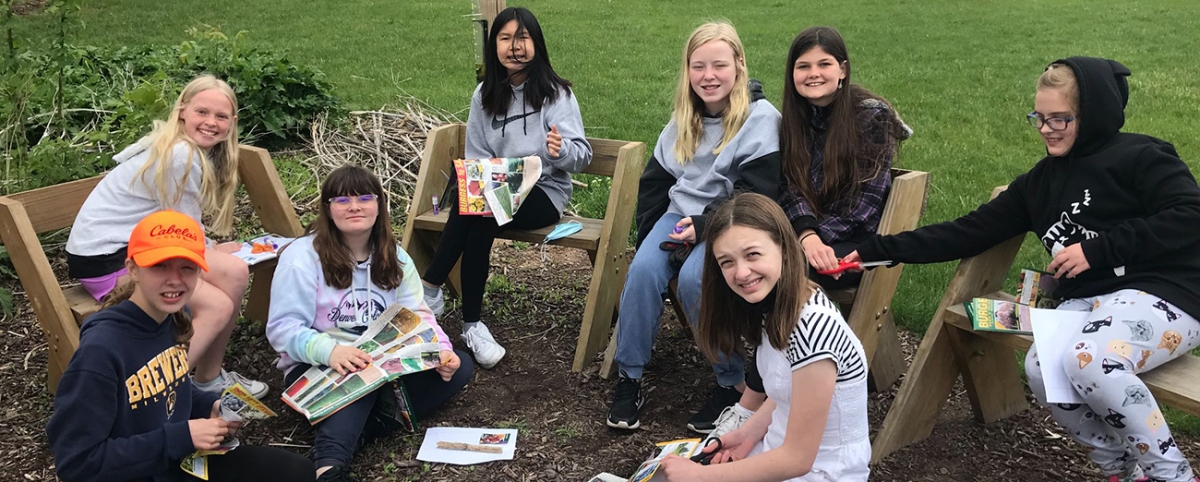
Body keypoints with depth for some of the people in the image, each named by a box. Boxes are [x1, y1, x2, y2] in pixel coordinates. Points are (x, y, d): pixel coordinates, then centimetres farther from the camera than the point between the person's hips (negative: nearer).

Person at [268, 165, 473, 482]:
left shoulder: (394, 257, 6)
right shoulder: (303, 256, -12)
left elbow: (417, 315, 0)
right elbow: (282, 328, -17)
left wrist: (441, 351, -22)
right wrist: (329, 351, -37)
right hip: (317, 368, -6)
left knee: (459, 366, -14)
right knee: (363, 375, -38)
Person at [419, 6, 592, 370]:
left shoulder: (555, 93, -6)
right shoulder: (485, 95, 7)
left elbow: (583, 155, -12)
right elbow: (476, 156, 11)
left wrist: (561, 151, -35)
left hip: (544, 193, -3)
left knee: (477, 213, -31)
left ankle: (430, 290, -13)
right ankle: (471, 324, -27)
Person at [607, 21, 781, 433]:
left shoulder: (760, 119, -8)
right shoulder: (683, 120, 12)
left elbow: (755, 196, -15)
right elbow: (655, 181, 16)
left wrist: (703, 227, -22)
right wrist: (649, 236, 3)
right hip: (680, 214, 5)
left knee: (693, 279, -31)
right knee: (642, 270, -23)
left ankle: (733, 382, -13)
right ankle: (629, 378, -13)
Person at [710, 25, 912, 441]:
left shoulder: (872, 114, -7)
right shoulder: (794, 119, 9)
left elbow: (867, 197, -10)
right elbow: (792, 191, 2)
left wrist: (820, 240, -18)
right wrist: (806, 236, -19)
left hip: (855, 243, -5)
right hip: (807, 238, 5)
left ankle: (753, 403, -26)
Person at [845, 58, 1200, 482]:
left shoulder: (1139, 158, -4)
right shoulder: (1040, 181, 14)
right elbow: (969, 233, 11)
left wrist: (1098, 249, -17)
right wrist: (878, 250, 4)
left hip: (1161, 295, -6)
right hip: (1085, 302, 6)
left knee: (1087, 360, -34)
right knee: (1040, 369, -25)